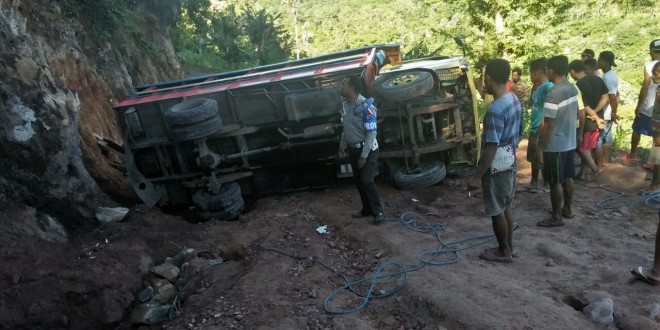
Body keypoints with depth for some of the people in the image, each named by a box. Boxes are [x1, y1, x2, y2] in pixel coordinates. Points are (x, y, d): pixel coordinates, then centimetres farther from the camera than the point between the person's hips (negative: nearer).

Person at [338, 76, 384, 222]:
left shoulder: (365, 107, -23)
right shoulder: (345, 105, 1)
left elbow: (372, 133, -22)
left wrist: (364, 155, -22)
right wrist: (342, 146, 17)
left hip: (367, 150, -7)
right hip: (353, 149, 7)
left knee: (366, 181, -9)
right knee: (358, 181, 12)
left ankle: (378, 211, 6)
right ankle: (367, 209, 26)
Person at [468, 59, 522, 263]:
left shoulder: (495, 109, -26)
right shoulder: (515, 100, 3)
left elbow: (491, 148, -26)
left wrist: (477, 176, -22)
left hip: (497, 167, -9)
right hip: (510, 162, 9)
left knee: (497, 211, 6)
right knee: (505, 208, 19)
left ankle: (504, 252, 19)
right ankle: (509, 247, 31)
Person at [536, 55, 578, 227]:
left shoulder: (553, 93, -23)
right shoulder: (573, 88, 4)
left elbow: (548, 125, -23)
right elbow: (574, 115, 14)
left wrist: (540, 148, -16)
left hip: (555, 145, -9)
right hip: (570, 142, 9)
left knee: (555, 182, 2)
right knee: (567, 178, 19)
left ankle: (557, 217, 11)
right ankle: (567, 209, 33)